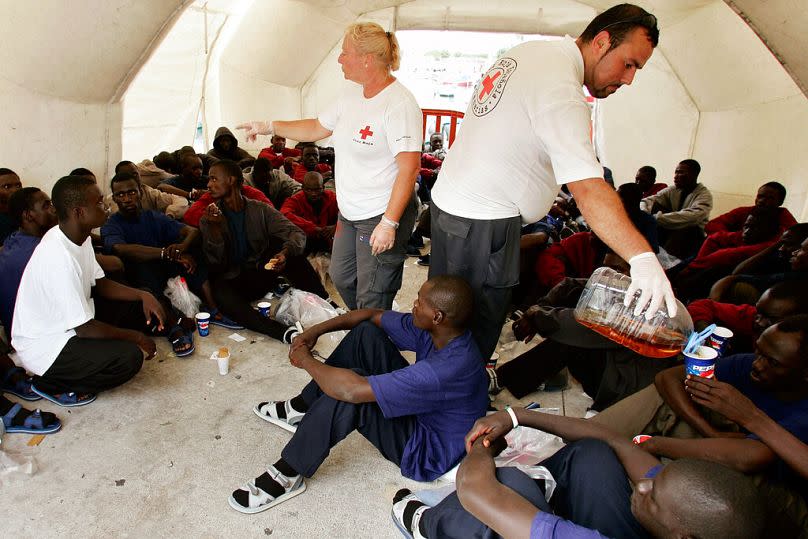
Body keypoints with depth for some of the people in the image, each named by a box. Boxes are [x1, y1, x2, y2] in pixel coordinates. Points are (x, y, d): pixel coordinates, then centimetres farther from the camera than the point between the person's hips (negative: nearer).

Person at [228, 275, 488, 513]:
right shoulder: (438, 330, -13)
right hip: (416, 411, 8)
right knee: (366, 332, -4)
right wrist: (316, 330, -8)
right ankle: (302, 408, 11)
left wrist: (305, 360, -22)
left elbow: (353, 390, -40)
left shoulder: (449, 368, -39)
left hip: (426, 452, -8)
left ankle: (288, 475, -10)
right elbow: (373, 315, 0)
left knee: (348, 390, -32)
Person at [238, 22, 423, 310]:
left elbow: (409, 168, -25)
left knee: (372, 299, 0)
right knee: (341, 277, 23)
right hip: (349, 211, 10)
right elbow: (317, 128, 20)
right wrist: (269, 127, 18)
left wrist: (389, 223, -27)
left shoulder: (399, 103, -21)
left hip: (383, 215, -9)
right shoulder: (352, 94, 7)